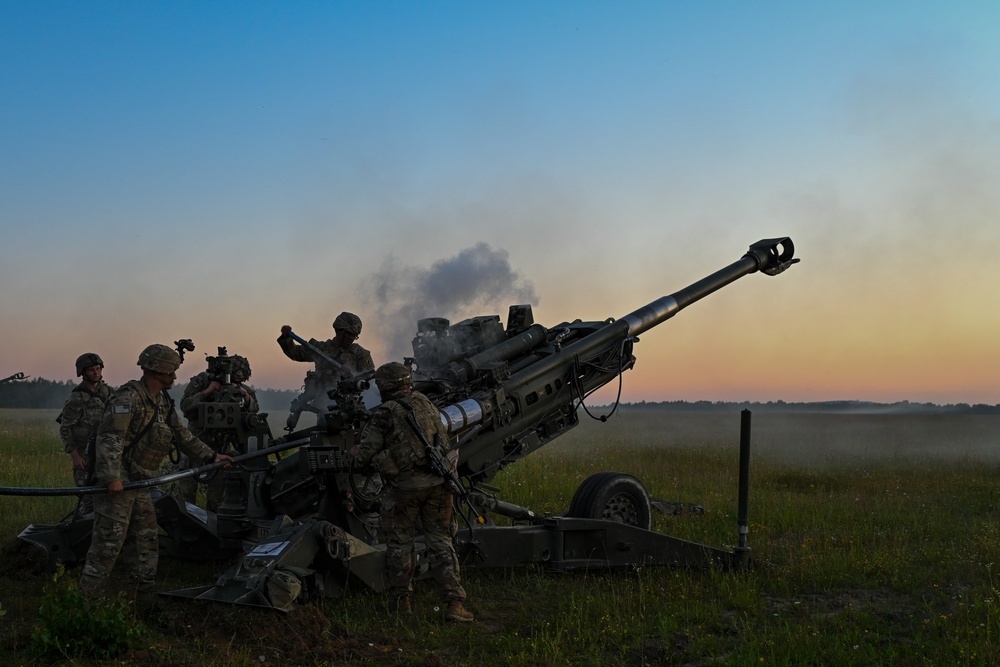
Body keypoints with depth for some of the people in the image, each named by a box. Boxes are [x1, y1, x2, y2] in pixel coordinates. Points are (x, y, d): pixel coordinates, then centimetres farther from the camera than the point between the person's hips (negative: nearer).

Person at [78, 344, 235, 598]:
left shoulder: (163, 402, 12)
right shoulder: (128, 397, -17)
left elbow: (182, 435, 21)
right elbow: (109, 438, -24)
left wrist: (211, 455, 17)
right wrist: (111, 477, -29)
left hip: (139, 482, 9)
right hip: (117, 481, -9)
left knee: (147, 539, 14)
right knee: (109, 541, -7)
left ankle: (146, 589, 25)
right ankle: (87, 598, 1)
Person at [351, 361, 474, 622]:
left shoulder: (384, 415, -7)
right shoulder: (425, 403, 8)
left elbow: (364, 456, -5)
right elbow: (444, 438, 14)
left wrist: (355, 452, 17)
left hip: (406, 487, -4)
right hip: (438, 483, 4)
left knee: (399, 543, 15)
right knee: (441, 542, 9)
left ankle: (403, 600, 21)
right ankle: (455, 602, 1)